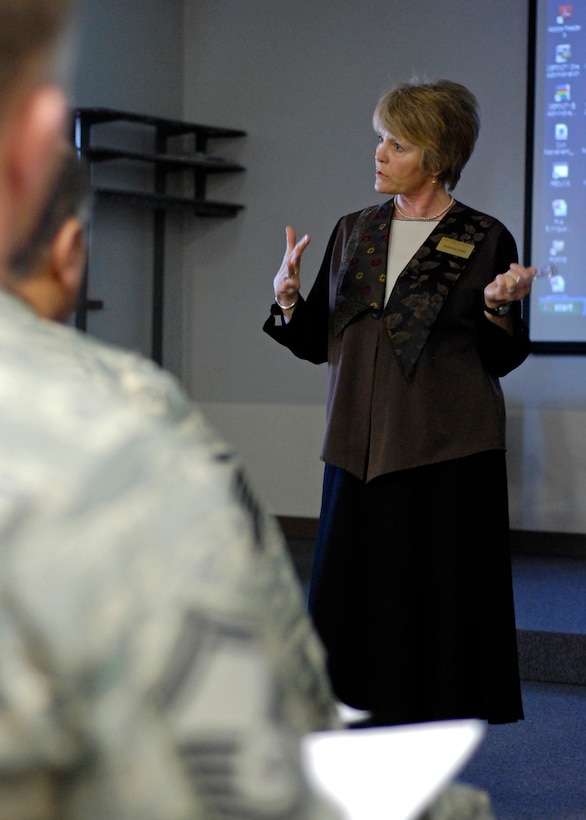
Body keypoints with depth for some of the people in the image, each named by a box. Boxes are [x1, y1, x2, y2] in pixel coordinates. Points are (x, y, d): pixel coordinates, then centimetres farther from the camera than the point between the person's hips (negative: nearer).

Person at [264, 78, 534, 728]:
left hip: (447, 455, -4)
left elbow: (503, 359, 0)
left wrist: (497, 307, -19)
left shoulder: (485, 241, -1)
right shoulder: (353, 234, 12)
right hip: (360, 449, 5)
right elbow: (317, 343, 13)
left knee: (436, 613, -1)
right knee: (353, 610, 5)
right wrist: (287, 298, -5)